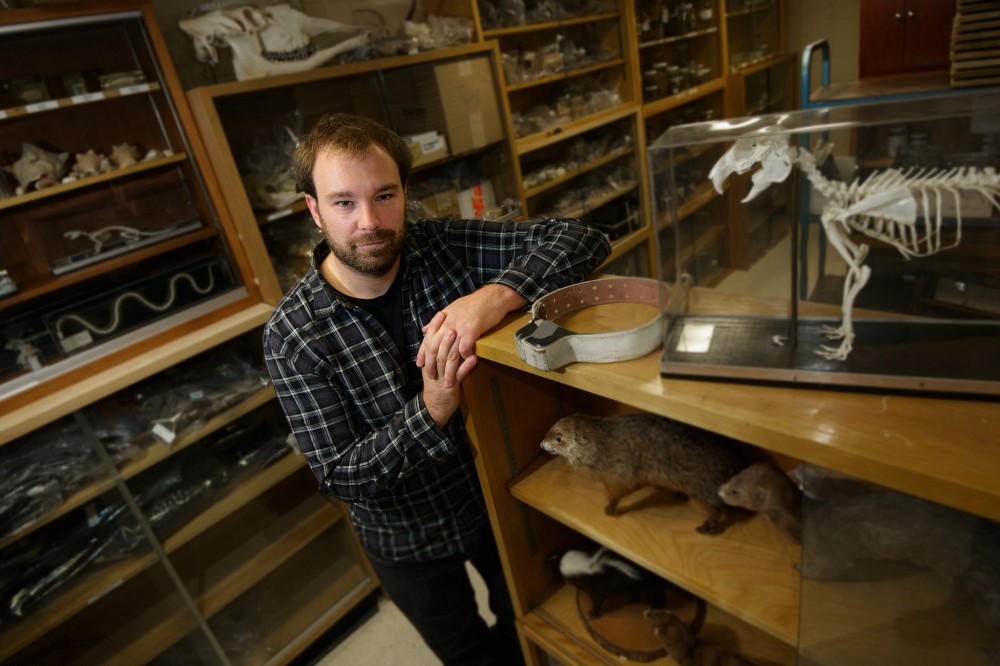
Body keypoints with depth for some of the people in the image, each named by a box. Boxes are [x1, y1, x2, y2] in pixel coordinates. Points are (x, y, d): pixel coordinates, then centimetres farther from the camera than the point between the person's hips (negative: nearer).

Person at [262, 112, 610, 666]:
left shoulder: (447, 247, -19)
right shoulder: (292, 335, -23)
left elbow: (581, 238, -22)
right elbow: (338, 475, -22)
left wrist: (497, 296, -40)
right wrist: (432, 412, -38)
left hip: (503, 495, 2)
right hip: (408, 540, -1)